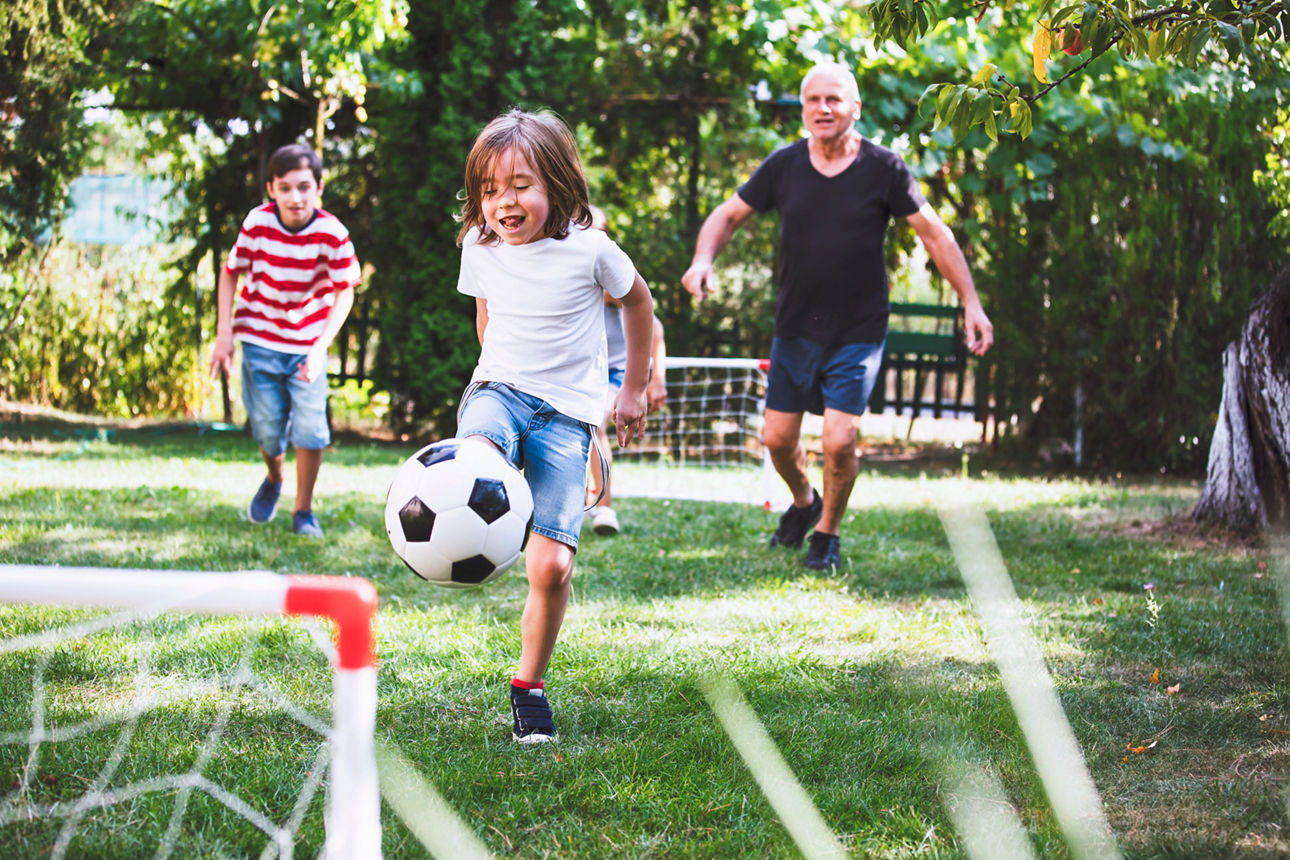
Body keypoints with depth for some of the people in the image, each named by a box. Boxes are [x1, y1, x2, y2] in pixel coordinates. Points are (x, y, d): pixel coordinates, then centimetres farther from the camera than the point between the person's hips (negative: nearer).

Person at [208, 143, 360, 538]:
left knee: (309, 427, -10)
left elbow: (344, 293, -10)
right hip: (260, 341, 1)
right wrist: (224, 335, -6)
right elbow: (230, 272, -1)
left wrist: (321, 346, -21)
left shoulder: (332, 234, -18)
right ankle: (273, 479, 38)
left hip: (307, 346, -1)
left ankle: (303, 511, 10)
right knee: (267, 428, 4)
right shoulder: (257, 224, -15)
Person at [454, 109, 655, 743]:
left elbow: (638, 301, 11)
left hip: (567, 413, -2)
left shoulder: (588, 250, -9)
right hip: (499, 390, 2)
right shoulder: (480, 247, 1)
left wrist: (633, 391, 18)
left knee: (551, 568, -10)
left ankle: (529, 684, 10)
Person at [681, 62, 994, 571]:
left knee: (839, 441, -13)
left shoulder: (883, 169, -8)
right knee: (778, 438, 7)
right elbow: (729, 214, 6)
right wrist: (704, 259, -15)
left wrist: (970, 302, -7)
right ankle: (803, 502, 41)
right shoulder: (783, 165, -2)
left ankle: (827, 533, 14)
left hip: (858, 333, -3)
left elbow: (934, 233, -2)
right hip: (794, 330, 3)